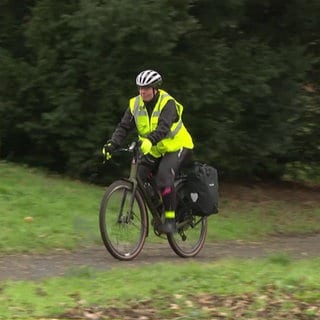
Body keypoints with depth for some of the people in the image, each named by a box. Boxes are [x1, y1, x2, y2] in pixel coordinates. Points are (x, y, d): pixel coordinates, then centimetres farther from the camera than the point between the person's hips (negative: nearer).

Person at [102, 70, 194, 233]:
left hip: (177, 147, -6)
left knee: (164, 175, -29)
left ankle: (170, 219, -22)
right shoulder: (135, 104, -4)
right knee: (138, 178, -11)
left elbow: (164, 127, -37)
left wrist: (149, 140, -55)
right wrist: (111, 145, -28)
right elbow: (123, 127, -11)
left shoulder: (167, 103, -21)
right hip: (154, 151, 6)